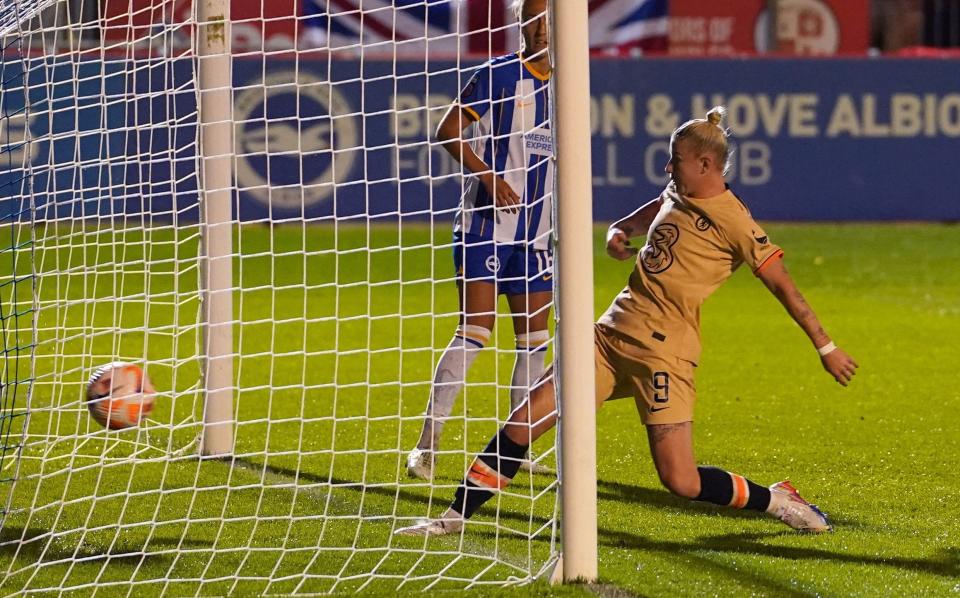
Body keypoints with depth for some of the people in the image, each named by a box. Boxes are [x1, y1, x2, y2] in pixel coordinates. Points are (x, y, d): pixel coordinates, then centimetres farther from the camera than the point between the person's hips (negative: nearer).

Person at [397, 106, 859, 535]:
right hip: (613, 333, 7)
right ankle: (455, 516, 6)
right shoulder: (675, 195, 13)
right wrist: (618, 233, 11)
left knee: (681, 482, -12)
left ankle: (775, 500, 11)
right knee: (523, 422, -2)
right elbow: (639, 219, 35)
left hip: (662, 352, -7)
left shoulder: (732, 220, -9)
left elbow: (782, 285, -9)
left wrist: (825, 347, -11)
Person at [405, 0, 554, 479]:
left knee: (534, 340, 6)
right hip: (485, 225, -6)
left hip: (537, 233, 6)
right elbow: (447, 131, -9)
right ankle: (426, 445, -8)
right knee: (475, 331, -12)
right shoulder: (499, 75, -6)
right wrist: (489, 176, -20)